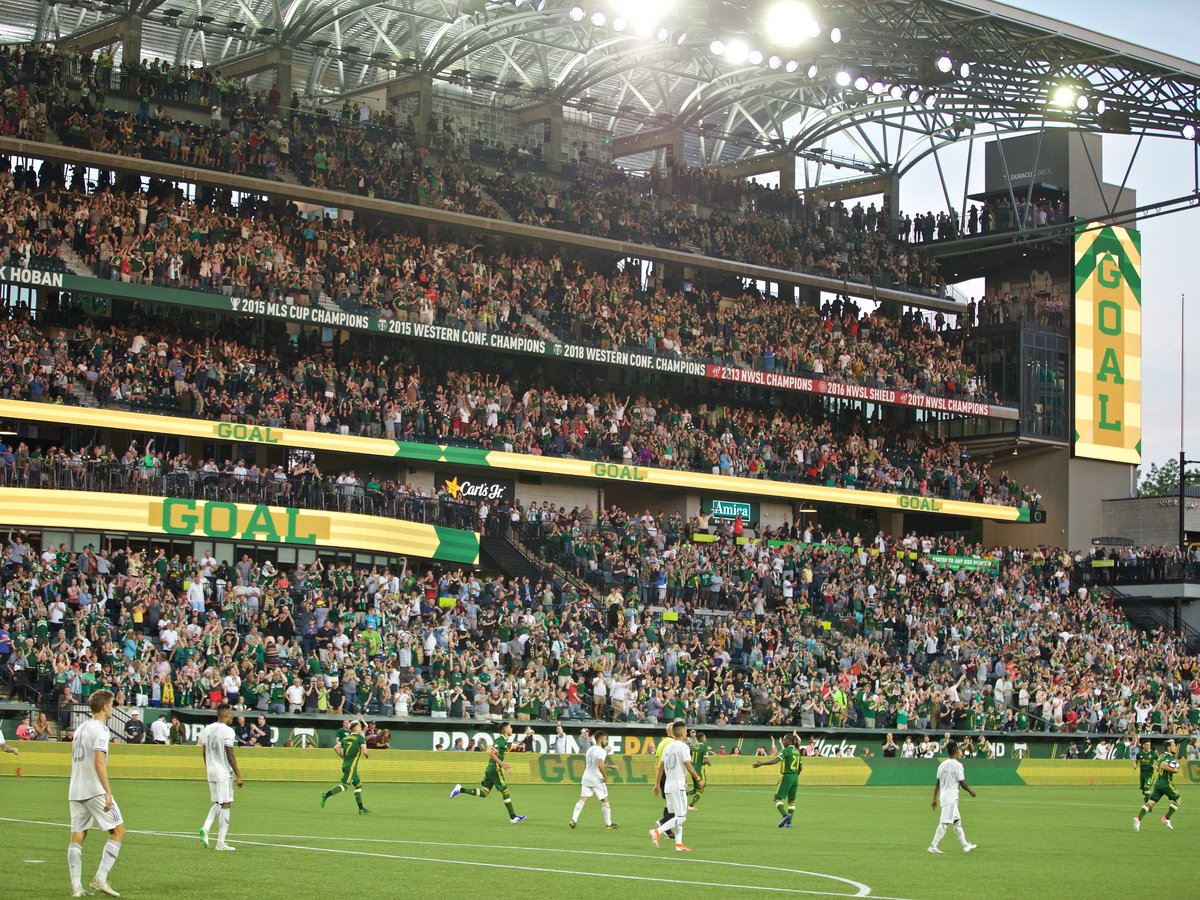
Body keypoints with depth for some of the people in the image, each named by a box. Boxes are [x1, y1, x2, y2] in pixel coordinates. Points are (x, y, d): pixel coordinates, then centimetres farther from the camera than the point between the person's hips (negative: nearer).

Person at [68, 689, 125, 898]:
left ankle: (76, 886, 1)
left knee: (77, 837, 6)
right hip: (95, 791, -8)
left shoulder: (80, 729, 16)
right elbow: (99, 763, -19)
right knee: (118, 831, 0)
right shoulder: (99, 729, -10)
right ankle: (100, 879, -8)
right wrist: (108, 792, -21)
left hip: (76, 792, 8)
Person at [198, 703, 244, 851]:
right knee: (225, 805, -1)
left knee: (218, 803, 19)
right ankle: (221, 843, 0)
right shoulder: (227, 731, -13)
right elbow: (230, 755, -15)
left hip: (211, 772, 7)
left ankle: (205, 827, -5)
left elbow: (204, 752, 14)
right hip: (224, 773, -7)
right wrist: (238, 776, -11)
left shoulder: (207, 729, 9)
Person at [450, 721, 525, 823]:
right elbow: (491, 753, -22)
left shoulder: (504, 741, 17)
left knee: (483, 793, 7)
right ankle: (513, 817, 1)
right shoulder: (500, 740, -12)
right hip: (495, 769, -9)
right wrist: (502, 764, -24)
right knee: (505, 792, -3)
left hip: (490, 769, 9)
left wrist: (504, 766, 23)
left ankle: (461, 789, 3)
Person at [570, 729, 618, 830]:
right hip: (597, 779, -7)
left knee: (582, 799, 2)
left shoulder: (590, 749, 14)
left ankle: (574, 820, -13)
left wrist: (610, 766, 29)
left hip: (586, 778, 7)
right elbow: (600, 765, -26)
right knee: (605, 800, 7)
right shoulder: (602, 751, -12)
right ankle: (608, 823, 13)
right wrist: (605, 776, -14)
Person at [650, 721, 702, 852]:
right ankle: (657, 831, -21)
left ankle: (679, 844, 9)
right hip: (678, 786, -8)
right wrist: (699, 779, -3)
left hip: (668, 786, 8)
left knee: (676, 816, 12)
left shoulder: (668, 747, 13)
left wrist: (657, 784, 17)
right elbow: (688, 766, -13)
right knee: (681, 817, -7)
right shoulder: (683, 746, -10)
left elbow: (661, 766, 13)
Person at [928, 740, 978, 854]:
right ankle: (933, 846, -11)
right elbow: (962, 783, -12)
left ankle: (965, 845, 24)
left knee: (957, 821, 17)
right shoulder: (957, 765, -13)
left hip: (943, 796, 9)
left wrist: (935, 799, 14)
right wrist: (971, 791, 6)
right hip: (951, 797, -9)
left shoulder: (942, 764, 9)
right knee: (944, 822, -8)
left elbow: (937, 783, 11)